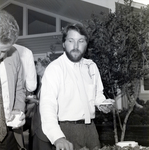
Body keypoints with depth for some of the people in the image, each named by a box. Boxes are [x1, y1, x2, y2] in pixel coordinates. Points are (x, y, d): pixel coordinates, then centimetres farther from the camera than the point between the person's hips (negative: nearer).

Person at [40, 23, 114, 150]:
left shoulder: (91, 66, 6)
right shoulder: (54, 68, -13)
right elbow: (47, 104, -25)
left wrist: (102, 103, -2)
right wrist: (58, 137, -40)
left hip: (90, 127, 6)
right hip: (67, 129, -6)